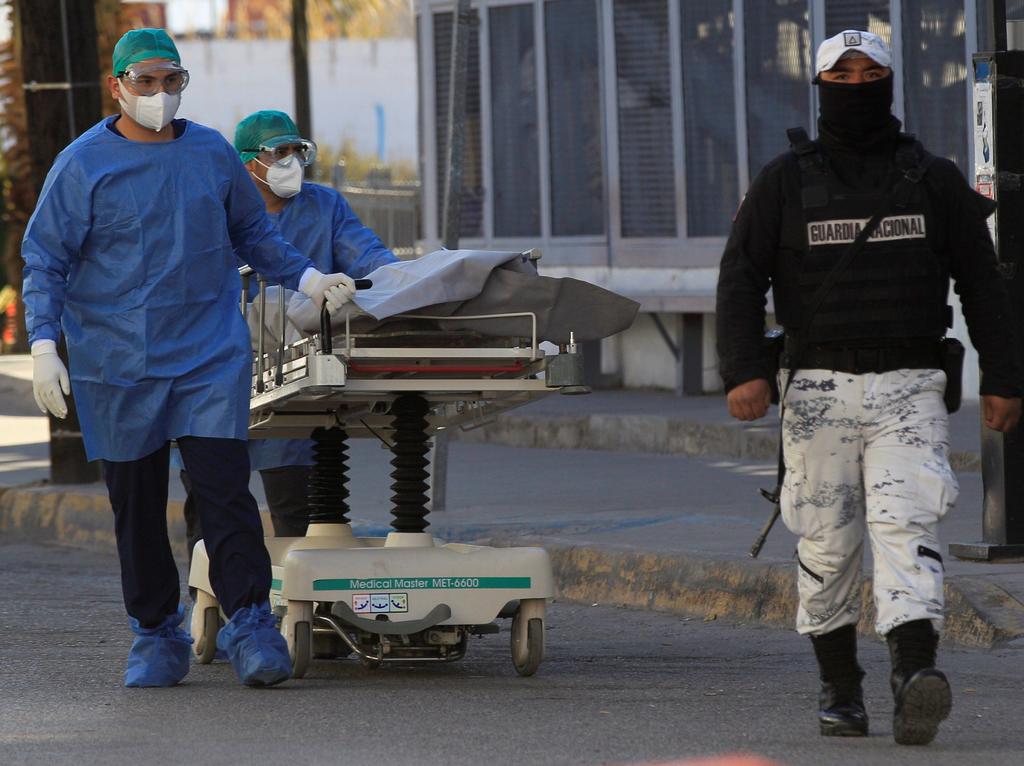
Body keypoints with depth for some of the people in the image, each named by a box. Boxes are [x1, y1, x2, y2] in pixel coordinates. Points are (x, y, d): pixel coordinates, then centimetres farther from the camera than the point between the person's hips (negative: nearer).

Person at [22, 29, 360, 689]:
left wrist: (308, 277, 8)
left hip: (212, 355, 1)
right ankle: (156, 635, 13)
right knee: (137, 503, 3)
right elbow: (45, 259, 1)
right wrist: (43, 345, -10)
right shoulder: (83, 165, 0)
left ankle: (250, 625, -6)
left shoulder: (214, 155, 9)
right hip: (117, 365, -1)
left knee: (225, 487, -9)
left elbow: (253, 234, 22)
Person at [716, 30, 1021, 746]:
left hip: (910, 389, -1)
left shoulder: (934, 179, 11)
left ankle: (915, 674, -32)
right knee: (826, 545, 2)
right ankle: (840, 688, 15)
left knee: (907, 525, -17)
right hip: (818, 389, 1)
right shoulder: (785, 182, 8)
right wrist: (745, 370, -11)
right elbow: (741, 278, 3)